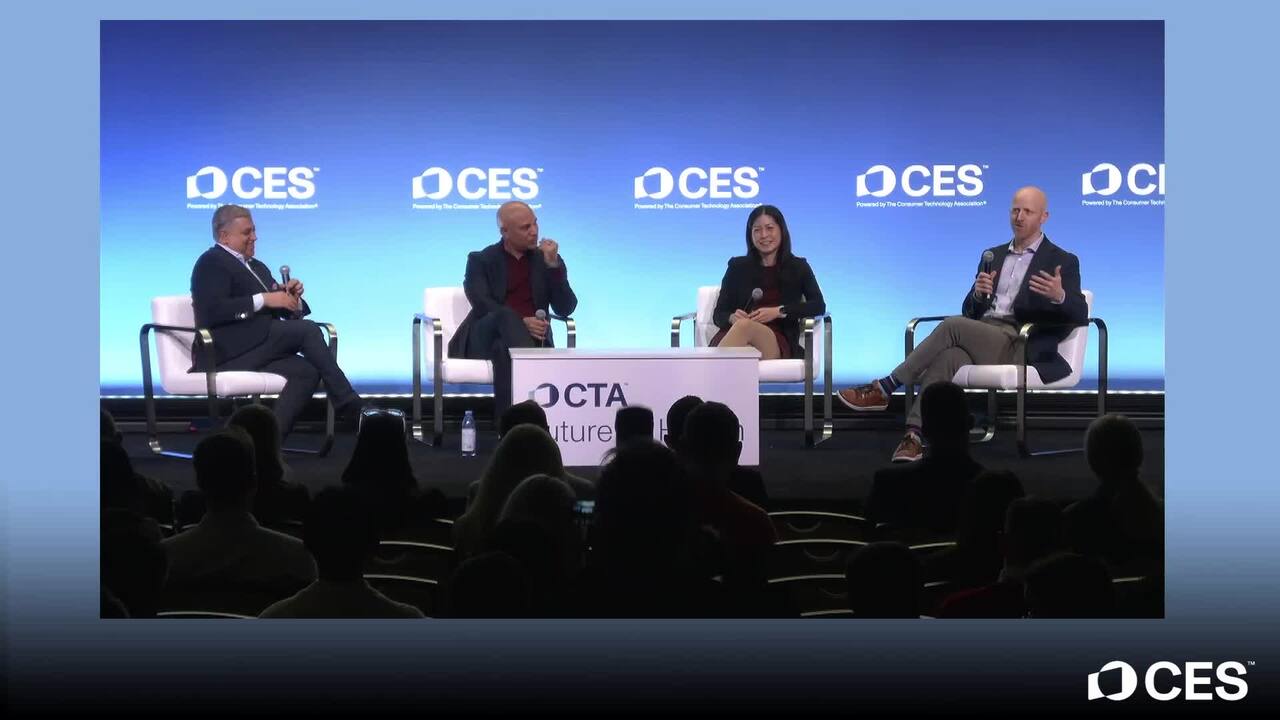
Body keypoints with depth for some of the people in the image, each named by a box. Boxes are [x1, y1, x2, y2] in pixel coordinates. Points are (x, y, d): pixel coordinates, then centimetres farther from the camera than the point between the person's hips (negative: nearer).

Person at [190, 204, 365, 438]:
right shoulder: (212, 263, -2)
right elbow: (211, 311, -18)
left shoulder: (257, 267, 26)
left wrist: (290, 296, 1)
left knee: (306, 371, -22)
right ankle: (349, 405, -15)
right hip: (226, 353, -8)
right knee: (307, 330, -19)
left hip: (256, 351, 8)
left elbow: (275, 311, 24)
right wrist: (263, 299, -20)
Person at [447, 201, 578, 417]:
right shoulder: (481, 260, 10)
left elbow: (565, 309, 5)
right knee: (504, 316, -35)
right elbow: (482, 305, -7)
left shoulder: (547, 261, 16)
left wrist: (554, 266, -6)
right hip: (485, 339, -1)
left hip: (532, 338, 1)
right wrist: (521, 322, -22)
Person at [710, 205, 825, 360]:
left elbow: (819, 305, 7)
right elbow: (719, 314, 16)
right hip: (735, 334, 1)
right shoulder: (738, 267, 22)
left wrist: (778, 311, -7)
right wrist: (732, 317, -10)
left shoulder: (798, 267, 21)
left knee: (745, 325, -38)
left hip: (777, 343, -1)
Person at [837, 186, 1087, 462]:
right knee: (948, 356, -32)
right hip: (981, 340, 4)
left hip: (1020, 345, -4)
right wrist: (978, 293, -5)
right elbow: (970, 312, 20)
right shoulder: (993, 255, 22)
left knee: (952, 325, -28)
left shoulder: (1063, 262, 6)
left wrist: (1060, 296, -27)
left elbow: (1079, 315, -4)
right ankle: (914, 437, -43)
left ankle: (884, 388, -22)